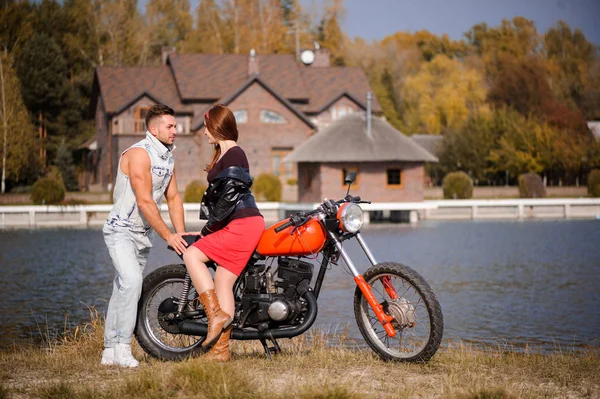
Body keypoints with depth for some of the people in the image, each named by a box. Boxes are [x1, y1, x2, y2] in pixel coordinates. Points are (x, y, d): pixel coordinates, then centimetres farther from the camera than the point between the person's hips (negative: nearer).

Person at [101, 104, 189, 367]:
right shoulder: (139, 154, -19)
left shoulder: (168, 157, 10)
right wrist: (168, 236, -19)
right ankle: (122, 347, -20)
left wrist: (181, 233, 0)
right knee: (132, 282, -24)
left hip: (143, 234, 8)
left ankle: (110, 351, 13)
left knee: (123, 290, 9)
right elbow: (144, 202, -22)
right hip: (121, 230, -8)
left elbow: (173, 197, 12)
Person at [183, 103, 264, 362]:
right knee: (223, 282, 5)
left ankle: (216, 314, -17)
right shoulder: (223, 154, 20)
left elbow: (229, 196, -19)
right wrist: (209, 228, 20)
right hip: (238, 225, 10)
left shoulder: (233, 154, -11)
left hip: (243, 224, -10)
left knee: (192, 255, -16)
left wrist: (208, 229, -12)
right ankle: (220, 349, 5)